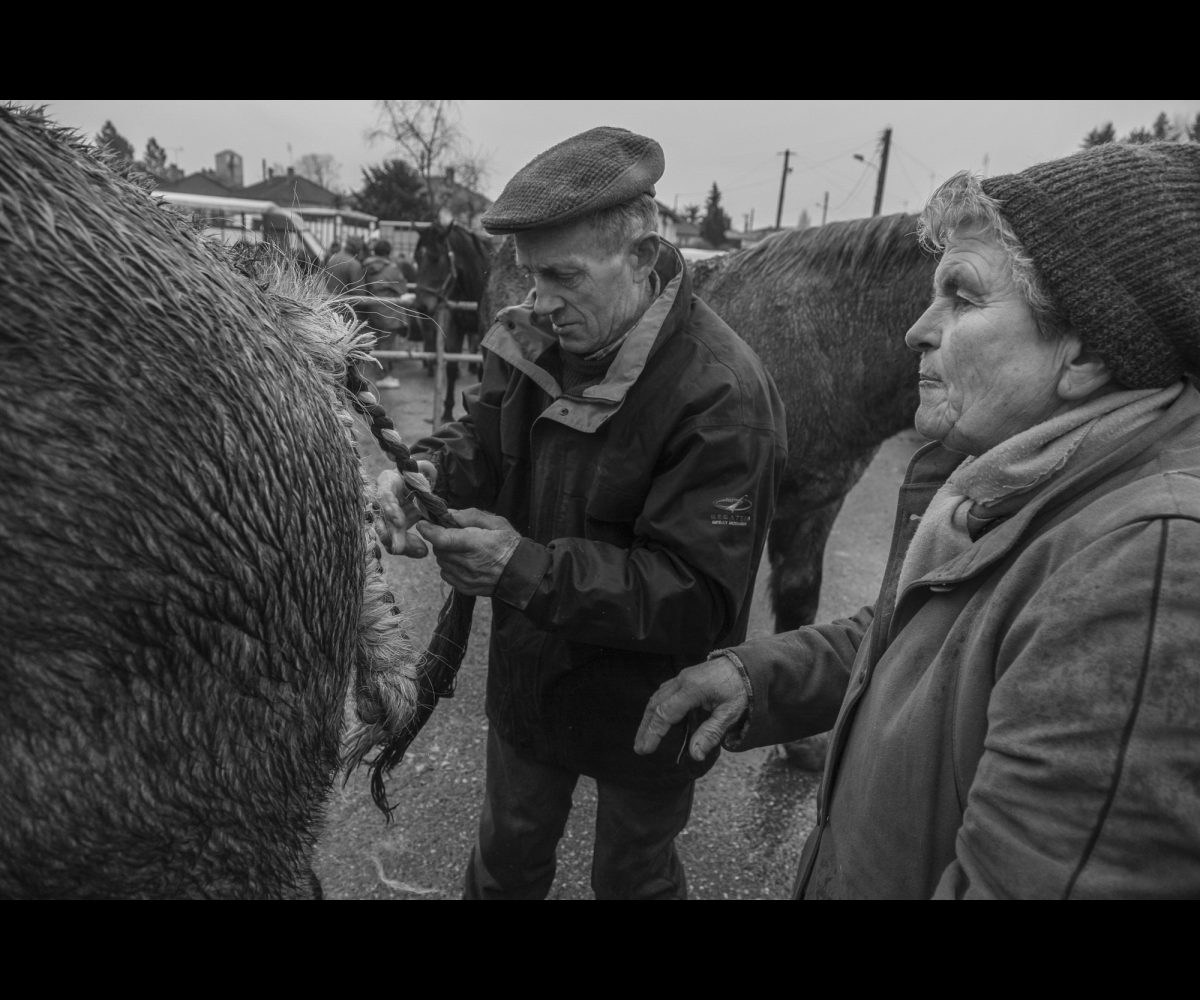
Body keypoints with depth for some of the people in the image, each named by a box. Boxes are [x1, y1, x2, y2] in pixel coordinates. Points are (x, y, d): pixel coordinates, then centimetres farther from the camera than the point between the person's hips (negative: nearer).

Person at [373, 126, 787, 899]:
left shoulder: (723, 398, -30)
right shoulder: (539, 337, -8)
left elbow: (699, 597, -30)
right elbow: (484, 438, 4)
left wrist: (526, 569, -36)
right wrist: (430, 472, -21)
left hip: (645, 714, -5)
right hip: (528, 678, 6)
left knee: (633, 875, 26)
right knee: (508, 851, 30)